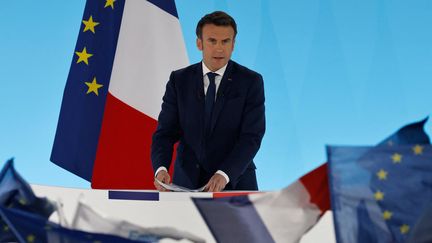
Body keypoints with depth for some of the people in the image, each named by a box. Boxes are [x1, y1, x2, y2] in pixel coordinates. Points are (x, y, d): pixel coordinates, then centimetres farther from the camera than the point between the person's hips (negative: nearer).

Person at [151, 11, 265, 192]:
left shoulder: (251, 82, -4)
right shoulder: (179, 81, 2)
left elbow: (252, 136, -13)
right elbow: (165, 133, -3)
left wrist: (224, 174, -28)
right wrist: (161, 169, -24)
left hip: (234, 183, -1)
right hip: (188, 183, 2)